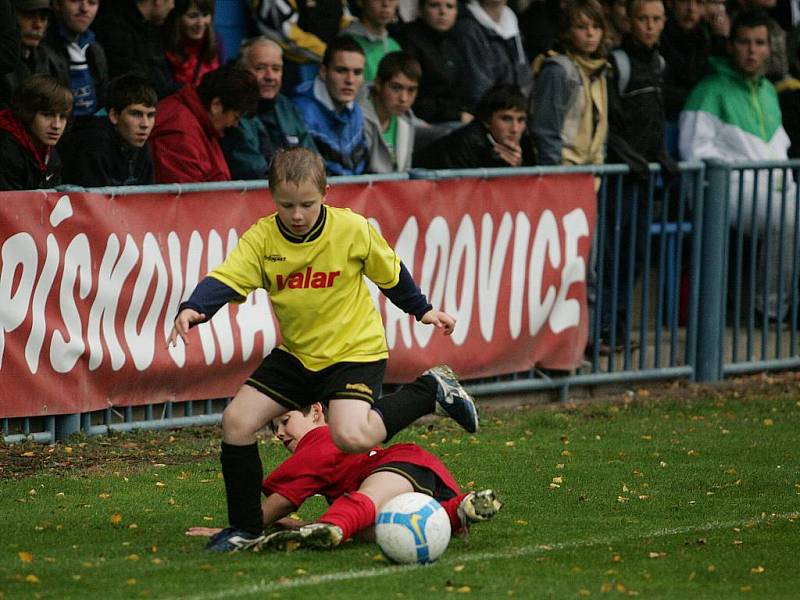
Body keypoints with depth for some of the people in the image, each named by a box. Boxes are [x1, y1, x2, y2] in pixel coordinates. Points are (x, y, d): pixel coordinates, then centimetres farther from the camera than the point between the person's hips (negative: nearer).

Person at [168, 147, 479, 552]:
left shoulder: (353, 229, -15)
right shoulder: (262, 238, -11)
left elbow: (390, 273, 3)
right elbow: (226, 279, -23)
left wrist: (423, 310, 12)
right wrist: (193, 310, -42)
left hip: (355, 350, -4)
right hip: (296, 353, 4)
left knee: (351, 437, -27)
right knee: (236, 420, -7)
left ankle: (430, 392, -1)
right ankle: (246, 529, 8)